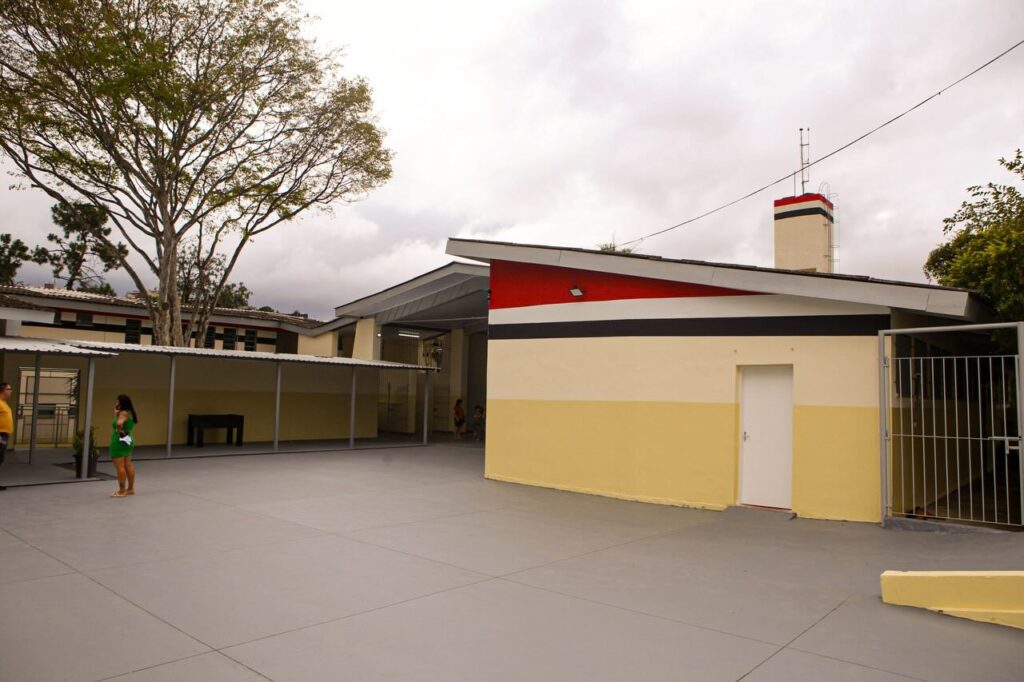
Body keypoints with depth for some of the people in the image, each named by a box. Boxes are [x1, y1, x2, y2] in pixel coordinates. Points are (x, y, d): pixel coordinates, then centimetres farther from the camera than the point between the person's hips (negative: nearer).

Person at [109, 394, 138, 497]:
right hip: (127, 440, 10)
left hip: (120, 441, -10)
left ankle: (121, 491, -2)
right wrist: (116, 412, 13)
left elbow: (119, 423, -36)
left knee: (120, 467, -5)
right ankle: (130, 488, 23)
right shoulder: (129, 412, 11)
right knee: (128, 465, 15)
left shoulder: (124, 413, -18)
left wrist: (119, 432, -21)